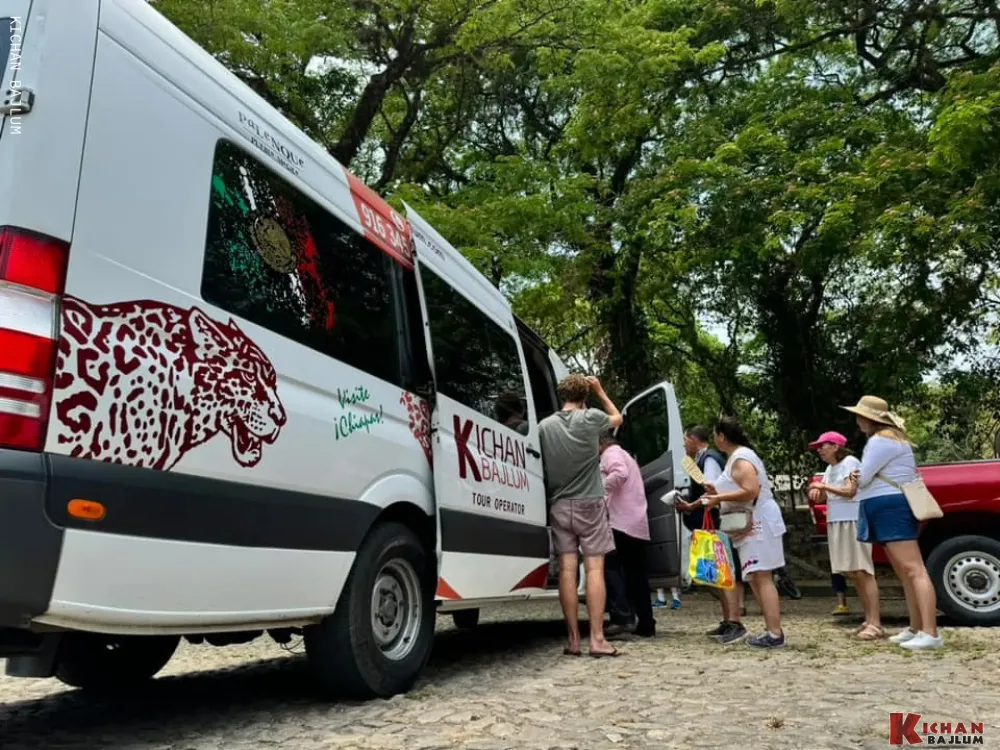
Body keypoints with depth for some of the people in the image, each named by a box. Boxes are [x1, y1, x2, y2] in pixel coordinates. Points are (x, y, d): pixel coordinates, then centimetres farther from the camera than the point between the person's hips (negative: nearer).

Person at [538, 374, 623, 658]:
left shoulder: (544, 426, 2)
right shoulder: (591, 418, -4)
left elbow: (539, 466, 6)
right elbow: (618, 417, 17)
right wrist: (600, 391, 26)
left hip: (559, 505, 3)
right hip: (589, 503, -2)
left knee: (567, 569, 3)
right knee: (594, 568, -1)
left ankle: (573, 639, 6)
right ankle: (597, 638, -2)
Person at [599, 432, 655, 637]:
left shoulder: (611, 453, -2)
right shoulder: (626, 456, 29)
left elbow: (619, 474, -23)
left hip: (621, 523, -10)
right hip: (638, 526, 10)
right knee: (637, 575, 10)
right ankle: (646, 624, 11)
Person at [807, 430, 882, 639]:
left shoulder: (850, 462, -7)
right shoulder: (830, 469, 17)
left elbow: (850, 491, -16)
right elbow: (821, 497, 14)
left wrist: (823, 486, -11)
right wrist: (815, 492, -7)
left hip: (854, 522, -8)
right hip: (836, 523, 8)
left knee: (862, 572, -10)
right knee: (853, 573, 7)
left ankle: (875, 623, -11)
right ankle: (868, 620, 11)